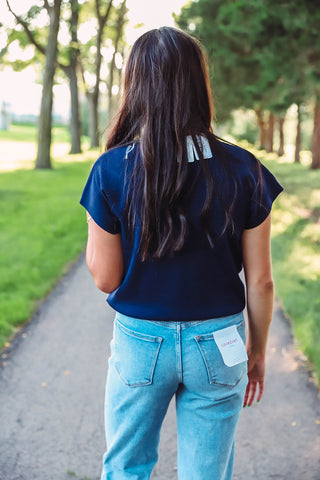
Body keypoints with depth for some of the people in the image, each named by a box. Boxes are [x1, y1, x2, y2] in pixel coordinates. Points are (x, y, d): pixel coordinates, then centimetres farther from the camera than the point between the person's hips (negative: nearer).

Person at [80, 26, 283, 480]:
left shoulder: (111, 170, -13)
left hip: (140, 342, -1)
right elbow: (260, 281, -4)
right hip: (219, 343, 1)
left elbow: (106, 278, -7)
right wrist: (258, 349, 10)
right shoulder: (243, 171, -9)